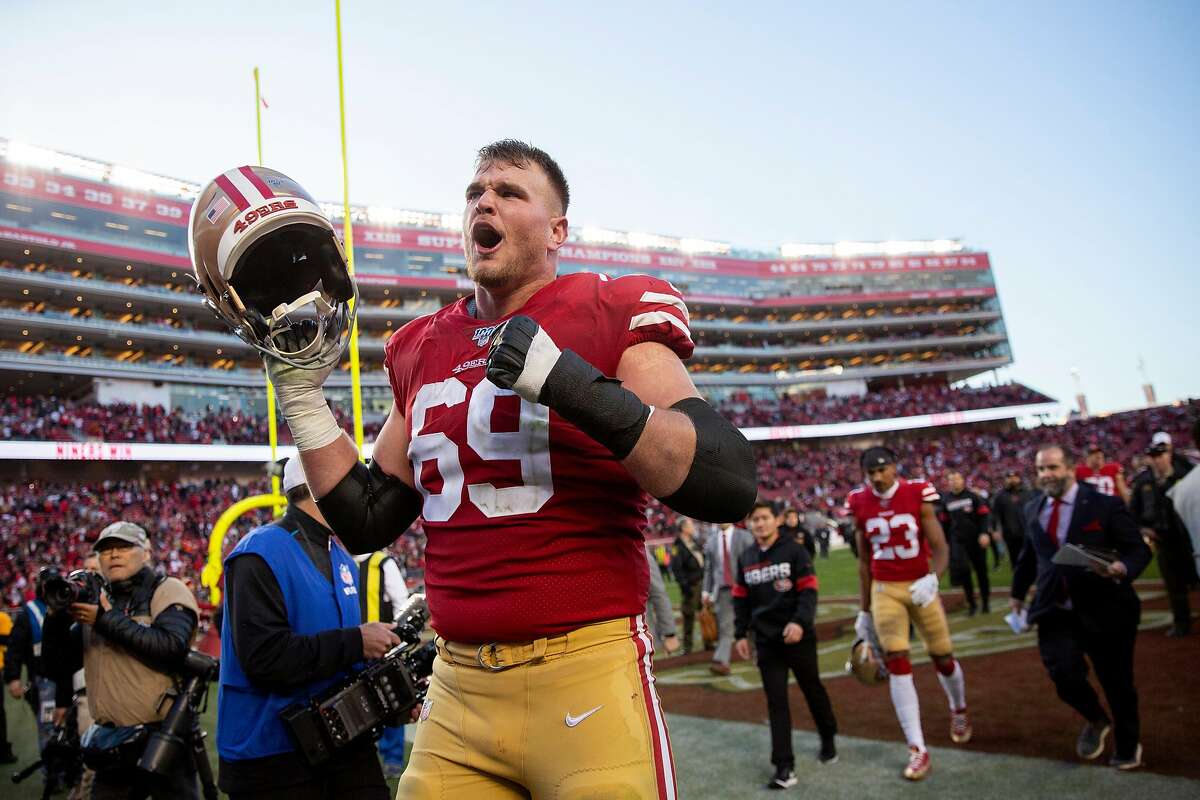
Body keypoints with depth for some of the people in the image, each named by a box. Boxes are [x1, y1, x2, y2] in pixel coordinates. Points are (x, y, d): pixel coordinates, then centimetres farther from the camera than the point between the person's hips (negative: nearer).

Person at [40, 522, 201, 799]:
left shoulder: (169, 590, -5)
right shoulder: (94, 601, 12)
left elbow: (173, 648, -22)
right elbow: (59, 664, 9)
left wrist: (108, 621, -20)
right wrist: (57, 615, -7)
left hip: (163, 738, -5)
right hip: (111, 741, 5)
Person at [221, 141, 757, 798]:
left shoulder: (612, 317, -4)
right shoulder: (423, 349, 12)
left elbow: (729, 485, -15)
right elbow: (365, 522, 17)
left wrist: (573, 384, -23)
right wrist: (300, 391, 11)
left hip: (586, 678, -5)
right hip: (459, 689, 5)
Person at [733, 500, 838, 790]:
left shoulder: (795, 550, -6)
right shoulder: (746, 558, 9)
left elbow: (808, 590, -12)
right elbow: (741, 598, 14)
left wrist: (800, 621, -26)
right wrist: (741, 634, 9)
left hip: (798, 636, -3)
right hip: (766, 640, 3)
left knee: (812, 690, 14)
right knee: (776, 701, -1)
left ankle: (828, 741, 39)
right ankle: (784, 767, 0)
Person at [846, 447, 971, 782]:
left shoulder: (918, 496, -11)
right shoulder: (861, 504, -2)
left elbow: (940, 548, -11)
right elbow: (864, 560, 8)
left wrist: (932, 579, -32)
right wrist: (865, 610, 10)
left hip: (920, 586, -1)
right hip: (884, 590, 1)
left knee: (942, 656, 9)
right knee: (897, 662, -9)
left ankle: (959, 710, 43)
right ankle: (918, 750, -4)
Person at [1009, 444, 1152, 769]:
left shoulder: (1106, 506, -7)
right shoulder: (1033, 509, 7)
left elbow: (1139, 550, -6)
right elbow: (1029, 555, 20)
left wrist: (1122, 569, -27)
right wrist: (1018, 592, 27)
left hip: (1104, 609, -2)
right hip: (1056, 611, 3)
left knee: (1117, 682, 9)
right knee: (1063, 672, -15)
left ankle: (1128, 745, 38)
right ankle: (1095, 720, 19)